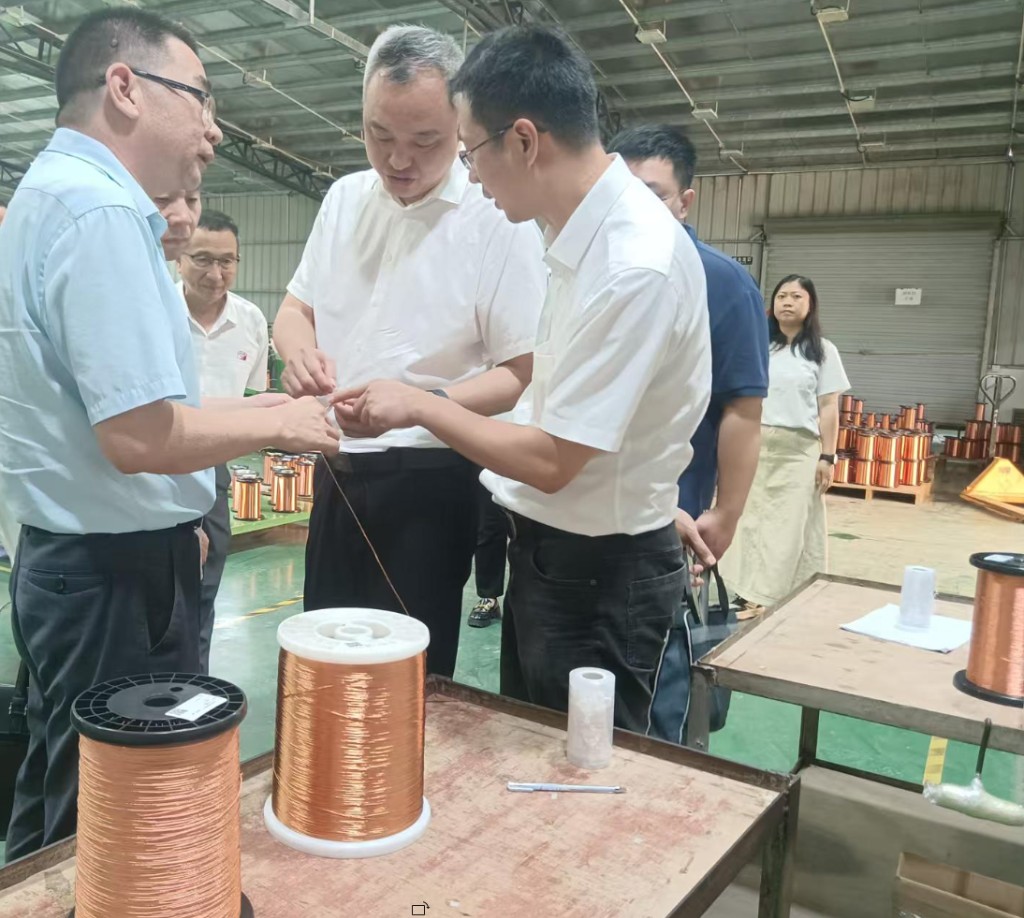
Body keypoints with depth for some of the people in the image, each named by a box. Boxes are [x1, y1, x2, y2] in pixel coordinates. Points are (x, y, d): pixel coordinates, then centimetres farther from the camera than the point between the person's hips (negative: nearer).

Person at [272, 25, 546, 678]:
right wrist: (301, 350, -7)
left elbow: (525, 373, -16)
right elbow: (295, 309, 16)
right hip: (337, 468, 6)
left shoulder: (497, 219, -13)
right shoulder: (345, 197, 6)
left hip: (428, 481, -6)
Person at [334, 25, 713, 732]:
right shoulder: (586, 231, 1)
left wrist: (418, 406, -11)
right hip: (553, 547, 9)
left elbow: (551, 461, -24)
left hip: (599, 572, -9)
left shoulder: (635, 265, -27)